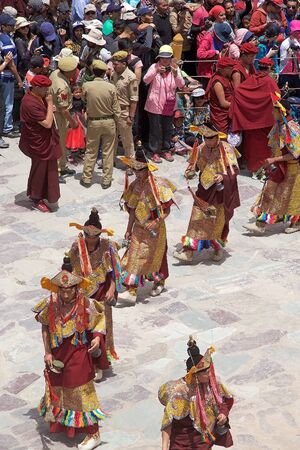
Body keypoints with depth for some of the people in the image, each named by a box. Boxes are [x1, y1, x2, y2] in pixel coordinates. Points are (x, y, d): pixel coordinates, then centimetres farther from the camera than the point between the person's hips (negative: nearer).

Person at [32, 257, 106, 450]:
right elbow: (45, 326, -1)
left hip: (79, 354, -4)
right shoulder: (52, 303, -12)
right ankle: (60, 422, 46)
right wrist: (47, 353, -4)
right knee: (57, 388, 21)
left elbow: (100, 317, -4)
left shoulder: (85, 304, -20)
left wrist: (97, 337, -22)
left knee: (81, 392, 1)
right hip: (57, 354, 4)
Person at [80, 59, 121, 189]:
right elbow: (116, 109, -7)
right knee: (108, 152, 9)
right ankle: (106, 180, 15)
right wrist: (116, 122, 5)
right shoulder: (111, 87, -13)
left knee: (91, 151, 12)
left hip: (93, 122, 0)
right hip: (109, 122, 0)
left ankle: (86, 178, 18)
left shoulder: (86, 86, -13)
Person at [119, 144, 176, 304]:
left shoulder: (158, 185, -17)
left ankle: (159, 282, 35)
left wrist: (156, 222, -27)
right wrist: (129, 229, 9)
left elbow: (167, 209, -15)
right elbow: (133, 209, 8)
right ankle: (132, 291, 6)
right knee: (134, 257, 0)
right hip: (139, 228, 5)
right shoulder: (134, 186, 0)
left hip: (155, 229, -5)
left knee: (154, 256, 9)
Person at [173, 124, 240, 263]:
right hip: (205, 190, 3)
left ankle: (218, 248, 30)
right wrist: (189, 171, -10)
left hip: (221, 191, -3)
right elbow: (194, 164, 12)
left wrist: (223, 176, -30)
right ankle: (189, 251, 1)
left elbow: (234, 170, -13)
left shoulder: (226, 150, -14)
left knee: (219, 220, 9)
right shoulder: (201, 149, -1)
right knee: (197, 219, 0)